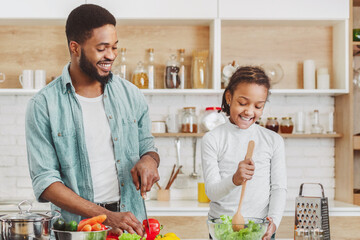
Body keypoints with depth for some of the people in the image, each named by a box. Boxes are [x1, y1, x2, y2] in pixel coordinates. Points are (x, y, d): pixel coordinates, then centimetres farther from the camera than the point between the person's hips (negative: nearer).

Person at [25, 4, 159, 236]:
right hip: (76, 226, -2)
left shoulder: (132, 95, 8)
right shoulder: (43, 105, -3)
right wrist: (107, 216, -16)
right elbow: (45, 182, -7)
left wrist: (149, 159, -4)